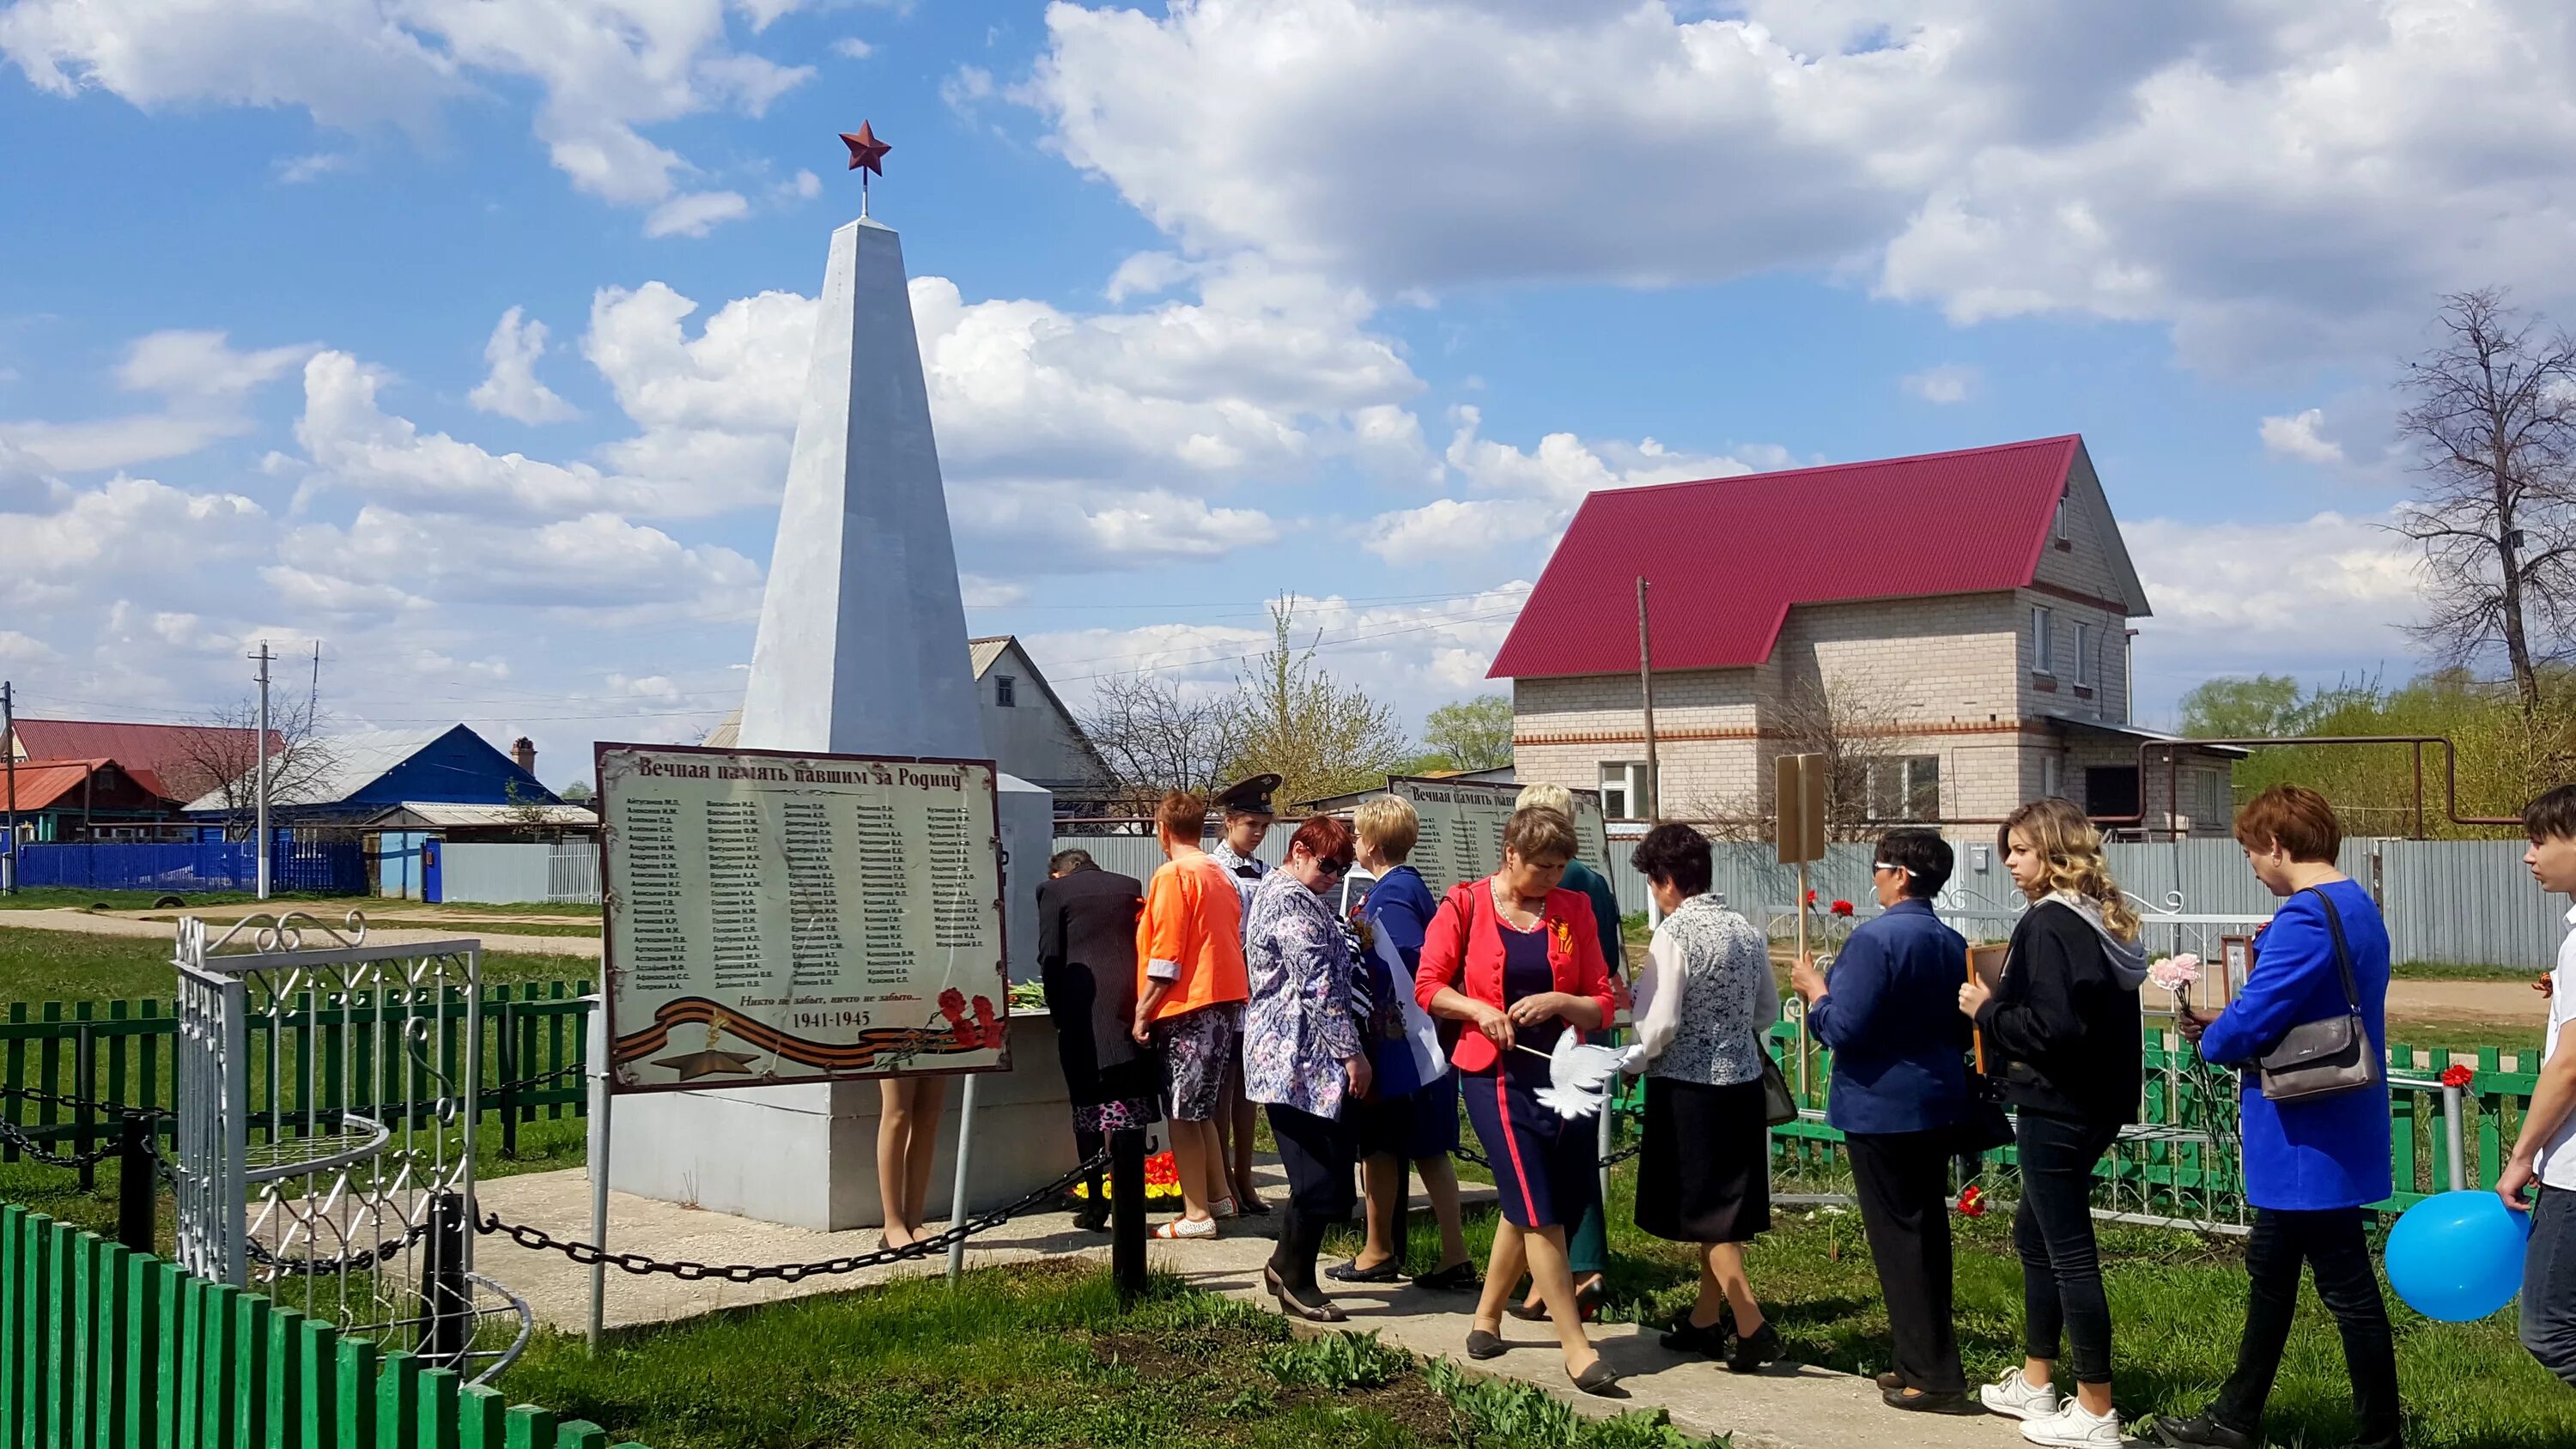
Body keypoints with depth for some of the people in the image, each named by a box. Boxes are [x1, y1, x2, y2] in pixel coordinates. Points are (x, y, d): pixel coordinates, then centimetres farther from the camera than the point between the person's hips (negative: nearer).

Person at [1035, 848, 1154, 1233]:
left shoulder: (1054, 890, 4)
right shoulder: (1129, 887, 15)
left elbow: (1050, 957, -2)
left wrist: (1059, 1014, 5)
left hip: (1085, 1010, -3)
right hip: (1132, 1006, 3)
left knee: (1088, 1107, 4)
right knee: (1130, 1106, 7)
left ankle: (1095, 1203, 5)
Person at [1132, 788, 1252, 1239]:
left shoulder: (1173, 875, -11)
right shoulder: (1220, 875, 14)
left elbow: (1165, 954, -15)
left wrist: (1143, 1011, -10)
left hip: (1187, 1006, -8)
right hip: (1225, 1000, 9)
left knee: (1183, 1115, -2)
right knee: (1200, 1110, 19)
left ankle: (1197, 1215, 1)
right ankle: (1218, 1198, 23)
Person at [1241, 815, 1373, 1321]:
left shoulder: (1272, 890, 18)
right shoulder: (1296, 902, -16)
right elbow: (1319, 985, -19)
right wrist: (1352, 1051, -16)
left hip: (1280, 1054, 11)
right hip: (1305, 1057, -11)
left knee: (1318, 1170, 16)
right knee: (1323, 1175, -5)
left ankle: (1286, 1265, 25)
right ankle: (1297, 1283, 4)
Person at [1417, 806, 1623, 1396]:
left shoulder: (1573, 910, 3)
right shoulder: (1466, 905, -4)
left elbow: (1601, 1004, 3)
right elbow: (1428, 986, -2)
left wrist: (1558, 1002, -16)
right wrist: (1479, 1009, -18)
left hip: (1563, 1074, 4)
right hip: (1497, 1075, -4)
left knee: (1525, 1209, 13)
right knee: (1539, 1212, -9)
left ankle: (1487, 1316, 34)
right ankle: (1577, 1350, -4)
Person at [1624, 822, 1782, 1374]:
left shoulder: (1674, 935, -15)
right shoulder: (1747, 932, 5)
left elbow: (1659, 1024, -17)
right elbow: (1768, 1012, 14)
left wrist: (1636, 1057, 1)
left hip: (1688, 1085, -7)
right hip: (1743, 1081, 7)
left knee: (1706, 1211, 2)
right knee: (1724, 1205, 15)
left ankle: (1751, 1326, -3)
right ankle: (1706, 1319, 27)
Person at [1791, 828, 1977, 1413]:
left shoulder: (1875, 938, -19)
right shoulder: (1952, 943, 7)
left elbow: (1844, 1029, -21)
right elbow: (1960, 1032, 16)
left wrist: (1815, 990, -5)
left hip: (1883, 1110, -8)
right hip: (1940, 1107, 8)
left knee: (1898, 1238, -1)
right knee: (1927, 1231, 15)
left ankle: (1931, 1377, 3)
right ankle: (1927, 1360, 25)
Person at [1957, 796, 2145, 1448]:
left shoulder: (2048, 924, -18)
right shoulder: (2102, 919, 11)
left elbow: (2050, 1026, -26)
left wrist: (1987, 1010, -12)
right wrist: (2002, 1005, 13)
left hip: (2055, 1111, -10)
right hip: (2096, 1104, 10)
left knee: (2069, 1252, -1)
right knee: (2034, 1231, 21)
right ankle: (2035, 1384, 31)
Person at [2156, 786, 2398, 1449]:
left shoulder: (2306, 919, -23)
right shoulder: (2356, 907, 11)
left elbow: (2248, 1022, -25)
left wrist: (2211, 1041, -4)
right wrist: (2227, 1027, 6)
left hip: (2311, 1140, -11)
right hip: (2321, 1136, 11)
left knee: (2346, 1286, 3)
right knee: (2269, 1271, 19)